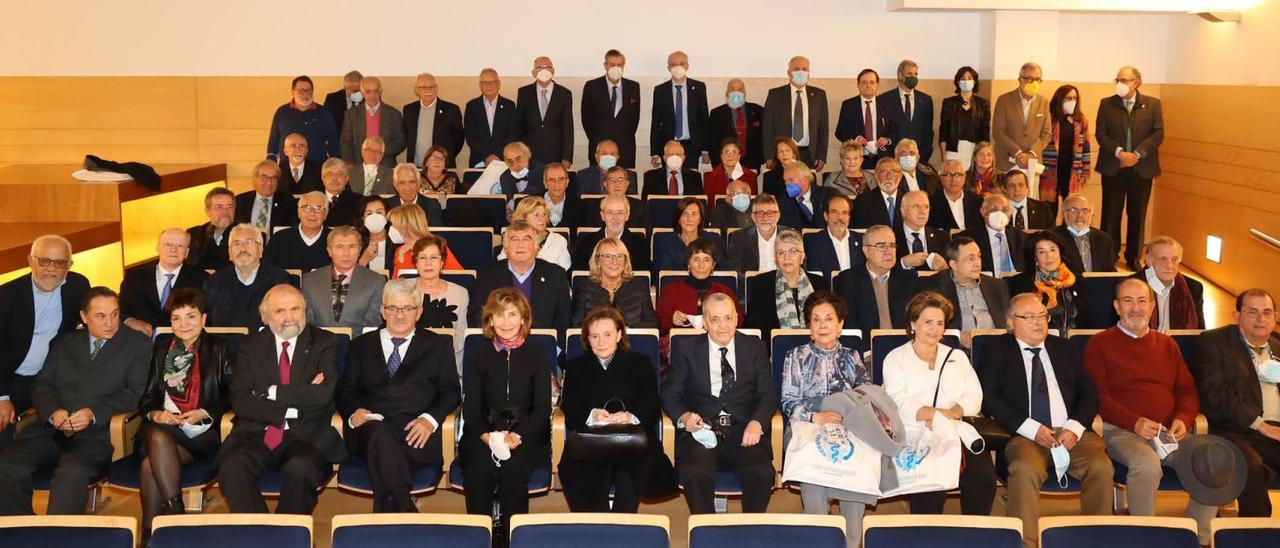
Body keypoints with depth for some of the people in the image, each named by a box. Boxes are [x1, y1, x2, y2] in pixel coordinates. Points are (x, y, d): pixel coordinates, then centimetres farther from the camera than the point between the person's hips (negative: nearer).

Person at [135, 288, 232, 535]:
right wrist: (155, 414, -6)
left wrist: (204, 414, -12)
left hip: (202, 433, -3)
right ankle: (176, 513, -30)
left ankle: (150, 532, -19)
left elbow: (232, 395, 3)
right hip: (163, 426, 3)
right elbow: (147, 396, 16)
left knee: (151, 464, -29)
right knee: (159, 436, -34)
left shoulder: (221, 349, 10)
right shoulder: (161, 350, 22)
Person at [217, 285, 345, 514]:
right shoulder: (251, 345, 12)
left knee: (300, 468, -34)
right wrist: (296, 401, -10)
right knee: (231, 465, -29)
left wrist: (273, 393, -6)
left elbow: (323, 395, -8)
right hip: (256, 433, 2)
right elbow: (240, 401, -1)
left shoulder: (324, 343, 7)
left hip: (305, 435, -2)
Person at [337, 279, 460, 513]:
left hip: (415, 434, -1)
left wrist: (430, 419, -9)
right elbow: (345, 390, 18)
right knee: (379, 432, -37)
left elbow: (450, 392, 11)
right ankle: (406, 508, -47)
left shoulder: (438, 345, 20)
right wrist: (354, 412, -6)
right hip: (371, 427, 1)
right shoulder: (361, 345, 25)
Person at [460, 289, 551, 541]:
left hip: (527, 436, -1)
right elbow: (470, 408, 6)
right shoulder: (477, 356, 14)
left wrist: (516, 436, -15)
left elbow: (543, 408, 3)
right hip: (483, 433, 1)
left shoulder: (537, 355, 11)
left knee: (513, 466, -32)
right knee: (479, 467, -30)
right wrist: (487, 436, -15)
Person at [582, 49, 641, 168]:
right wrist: (596, 140, 3)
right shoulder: (592, 86, 0)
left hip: (626, 147, 1)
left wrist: (627, 139, 6)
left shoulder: (633, 87, 6)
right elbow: (586, 117, 4)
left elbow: (635, 116, 11)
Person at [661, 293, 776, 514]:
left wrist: (757, 423, -13)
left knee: (762, 473, -28)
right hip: (701, 430, -1)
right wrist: (684, 416, -15)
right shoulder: (686, 349, 12)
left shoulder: (755, 348, 14)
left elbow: (768, 394, 8)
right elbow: (670, 393, 8)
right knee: (694, 473, -31)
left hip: (743, 431, 1)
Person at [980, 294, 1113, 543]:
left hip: (1072, 432, 3)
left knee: (1101, 467, -26)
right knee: (1025, 470, -34)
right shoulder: (997, 350, 11)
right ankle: (1026, 540, -25)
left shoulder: (1064, 348, 22)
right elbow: (990, 398, 0)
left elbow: (1088, 392, 15)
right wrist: (1031, 428, -11)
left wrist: (1075, 427, -4)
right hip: (1025, 436, -3)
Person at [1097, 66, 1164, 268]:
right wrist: (1119, 152, -17)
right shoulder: (1107, 104, 3)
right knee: (1111, 214, 4)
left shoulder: (1153, 104, 3)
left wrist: (1137, 154, -16)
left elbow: (1158, 134, -4)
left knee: (1137, 215, 7)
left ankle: (1133, 257, 17)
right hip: (1113, 167, 0)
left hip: (1141, 168, 0)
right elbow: (1100, 134, -3)